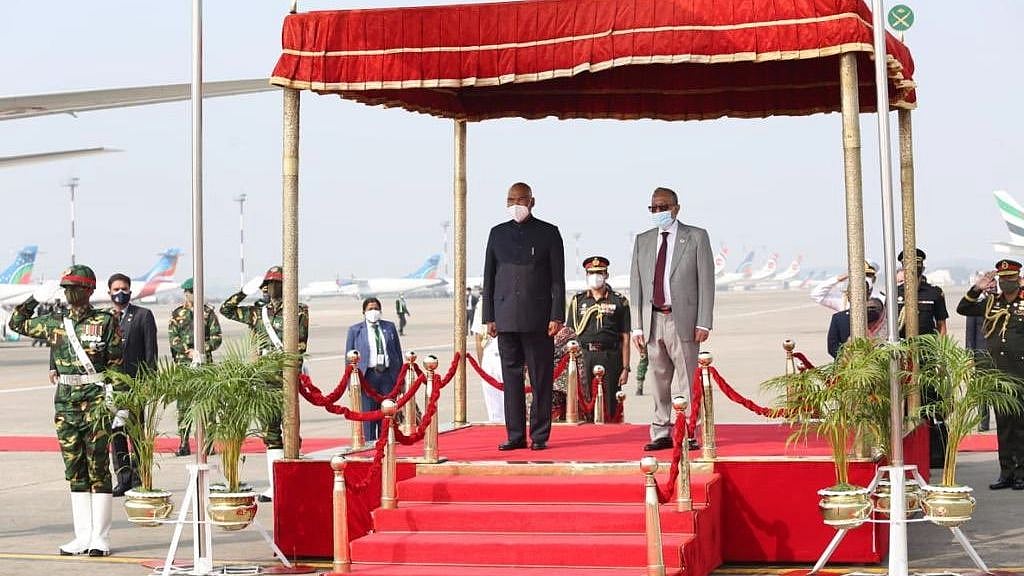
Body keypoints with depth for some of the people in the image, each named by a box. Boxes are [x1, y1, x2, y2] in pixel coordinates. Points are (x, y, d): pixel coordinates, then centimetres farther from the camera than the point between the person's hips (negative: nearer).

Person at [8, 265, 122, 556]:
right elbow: (17, 323, 26)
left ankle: (100, 538, 0)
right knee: (74, 470, 7)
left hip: (96, 400, -5)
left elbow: (116, 365, -3)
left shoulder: (105, 321, -1)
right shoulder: (54, 322, 11)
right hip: (65, 400, 5)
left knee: (98, 468, -4)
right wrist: (34, 299, 15)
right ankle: (83, 536, 12)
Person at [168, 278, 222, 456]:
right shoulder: (176, 314, 10)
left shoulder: (208, 312, 9)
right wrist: (189, 351, -11)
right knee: (183, 404, 0)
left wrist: (201, 350, -10)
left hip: (205, 363, 0)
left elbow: (216, 337, 4)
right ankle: (184, 443, 4)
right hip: (183, 364, 1)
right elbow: (173, 339, 2)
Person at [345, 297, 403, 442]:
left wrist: (400, 377, 9)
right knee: (369, 413, -2)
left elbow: (398, 352, 14)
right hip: (368, 375, -2)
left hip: (388, 374, 2)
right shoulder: (355, 330, 5)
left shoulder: (390, 327, 13)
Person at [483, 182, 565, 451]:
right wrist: (489, 317, 7)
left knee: (541, 378, -1)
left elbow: (558, 278, 1)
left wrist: (557, 316, -7)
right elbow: (489, 277, 13)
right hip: (506, 318, 3)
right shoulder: (498, 233, 13)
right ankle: (515, 435, 10)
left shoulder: (548, 233, 4)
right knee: (511, 376, 4)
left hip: (538, 318, -3)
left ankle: (539, 436, 4)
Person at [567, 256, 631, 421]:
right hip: (583, 356, 1)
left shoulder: (619, 301, 9)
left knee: (609, 406, -1)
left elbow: (625, 339, 7)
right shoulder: (577, 301, 14)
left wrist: (625, 368, 0)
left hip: (610, 357, -1)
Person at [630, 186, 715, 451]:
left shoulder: (696, 237, 4)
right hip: (653, 320, 4)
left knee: (687, 380, -3)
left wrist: (703, 322, -8)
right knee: (659, 380, 7)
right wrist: (637, 326, 5)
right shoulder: (643, 241, 14)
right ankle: (662, 434, 12)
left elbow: (706, 281, 0)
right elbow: (636, 285, 12)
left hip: (683, 320, -4)